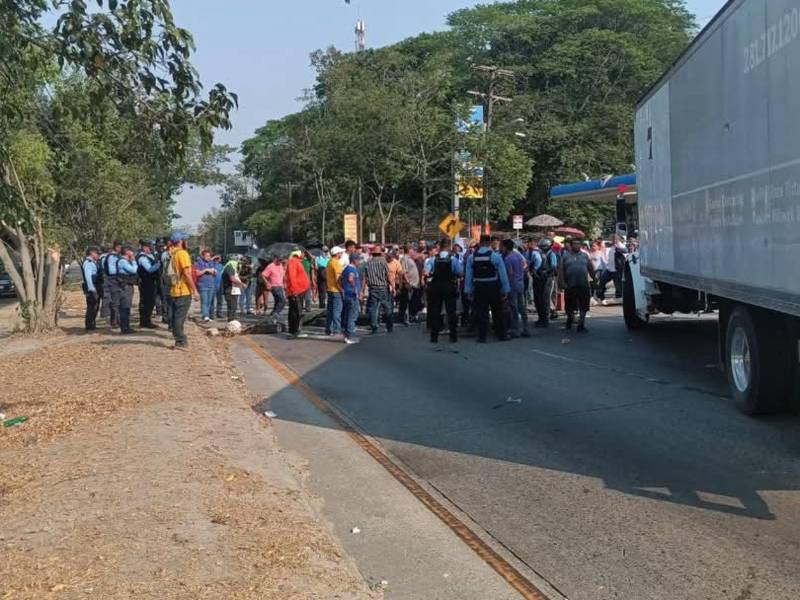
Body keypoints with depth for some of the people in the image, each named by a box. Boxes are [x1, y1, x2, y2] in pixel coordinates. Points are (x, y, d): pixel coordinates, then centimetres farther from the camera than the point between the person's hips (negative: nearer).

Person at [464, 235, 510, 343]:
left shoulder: (472, 257, -2)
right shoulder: (496, 256, -8)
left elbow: (468, 276, 1)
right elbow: (503, 274, -5)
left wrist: (468, 291, 7)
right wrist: (505, 290, 3)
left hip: (479, 288, 1)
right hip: (493, 288, -1)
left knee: (481, 313, 7)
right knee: (497, 312, 12)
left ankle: (482, 336, 7)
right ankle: (501, 334, 21)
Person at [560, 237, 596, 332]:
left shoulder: (584, 255, 11)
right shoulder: (565, 256, 6)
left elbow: (591, 269, 10)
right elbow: (561, 270, 0)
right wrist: (563, 283, -8)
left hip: (584, 286, 1)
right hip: (570, 286, -1)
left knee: (583, 307, 1)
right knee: (570, 306, 7)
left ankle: (581, 325, 10)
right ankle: (569, 319, 30)